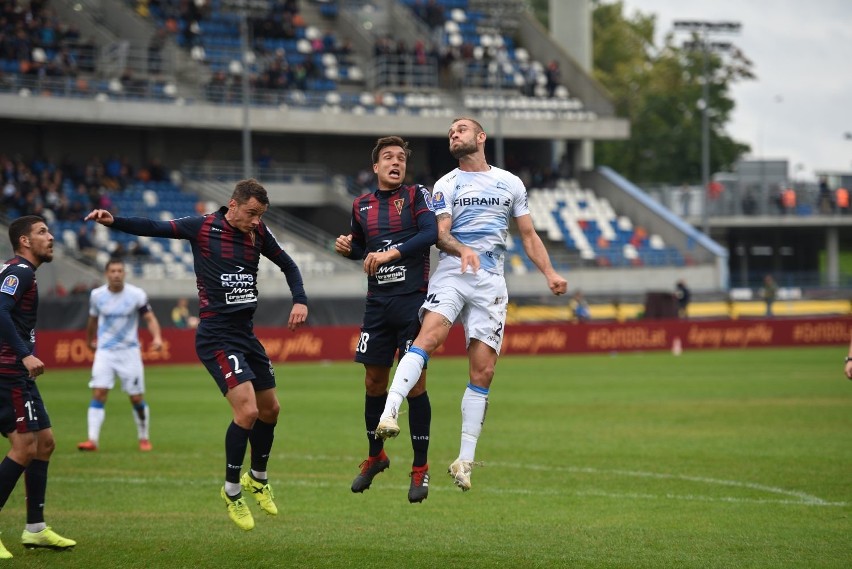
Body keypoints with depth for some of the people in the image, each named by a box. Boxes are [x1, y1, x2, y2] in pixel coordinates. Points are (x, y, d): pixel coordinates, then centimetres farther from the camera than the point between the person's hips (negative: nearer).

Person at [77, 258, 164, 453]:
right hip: (105, 351, 1)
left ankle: (144, 438, 19)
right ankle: (92, 440, -15)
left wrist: (157, 337, -24)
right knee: (98, 393, -13)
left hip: (129, 351, -1)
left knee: (137, 398, 1)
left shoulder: (136, 295, -8)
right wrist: (89, 340, 30)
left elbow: (150, 318, -5)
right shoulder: (97, 295, 0)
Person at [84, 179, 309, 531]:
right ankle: (232, 491, -1)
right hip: (217, 336, -7)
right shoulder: (203, 227, -10)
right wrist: (113, 221, -25)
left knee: (270, 410, 15)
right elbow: (153, 229, -11)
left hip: (246, 333, 7)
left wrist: (300, 300, 3)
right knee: (247, 410, -19)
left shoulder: (258, 233, 5)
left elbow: (287, 265, 18)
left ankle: (257, 479, 40)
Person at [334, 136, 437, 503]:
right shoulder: (361, 206, 12)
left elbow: (431, 233, -18)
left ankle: (420, 469, 3)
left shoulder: (416, 196, -1)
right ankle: (375, 456, 28)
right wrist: (347, 248, 3)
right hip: (377, 304, 4)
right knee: (374, 381, 8)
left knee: (414, 383, -5)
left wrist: (392, 253, -25)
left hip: (413, 300, -4)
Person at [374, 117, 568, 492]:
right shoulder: (446, 185, 11)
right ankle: (389, 411, -43)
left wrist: (549, 273, 5)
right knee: (430, 334, -29)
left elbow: (528, 235, 19)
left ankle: (465, 459, 3)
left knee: (483, 371, -3)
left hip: (491, 282, 2)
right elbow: (440, 234, -2)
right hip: (452, 274, -2)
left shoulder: (510, 183, 16)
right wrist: (463, 250, -24)